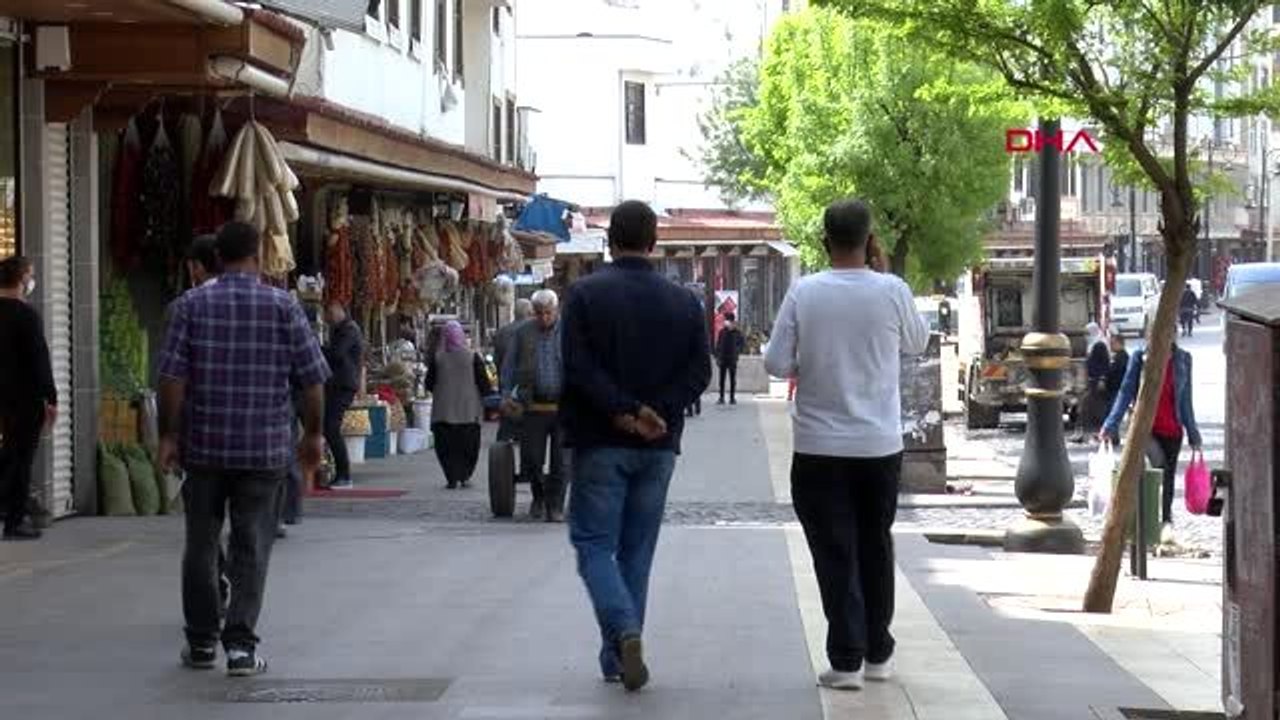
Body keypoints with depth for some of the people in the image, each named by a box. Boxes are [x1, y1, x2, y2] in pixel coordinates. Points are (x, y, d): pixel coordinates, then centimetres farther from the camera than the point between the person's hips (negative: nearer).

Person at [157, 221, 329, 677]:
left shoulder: (192, 305, 0)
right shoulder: (283, 306, -2)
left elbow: (172, 376, -7)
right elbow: (312, 379, -3)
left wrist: (169, 435, -1)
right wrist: (313, 434, 9)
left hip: (203, 444, 1)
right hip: (265, 448, -1)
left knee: (201, 545, 13)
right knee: (252, 547, 3)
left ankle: (202, 641, 20)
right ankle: (240, 643, -6)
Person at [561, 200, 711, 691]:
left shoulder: (585, 294, -6)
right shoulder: (683, 302, 4)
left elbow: (579, 366, -15)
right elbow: (699, 371, -1)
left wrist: (624, 410, -14)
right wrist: (655, 413, -8)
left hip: (600, 443, -3)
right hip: (660, 447, 3)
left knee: (593, 543, 2)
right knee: (637, 550, 11)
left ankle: (624, 631, -22)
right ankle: (619, 660, 13)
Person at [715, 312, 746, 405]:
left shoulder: (737, 333, -3)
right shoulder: (722, 332, 2)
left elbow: (743, 343, 3)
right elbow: (718, 344, 5)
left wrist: (738, 350, -10)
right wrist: (717, 356, 1)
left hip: (732, 359, -2)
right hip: (723, 358, 2)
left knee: (733, 379, 4)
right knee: (722, 379, 3)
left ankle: (732, 398, 9)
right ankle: (721, 398, 7)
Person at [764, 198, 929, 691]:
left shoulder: (803, 293, -9)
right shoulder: (892, 291, -7)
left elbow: (776, 364, -7)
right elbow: (917, 342, 12)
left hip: (819, 448, -1)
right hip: (880, 446, 2)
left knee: (835, 556, 2)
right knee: (875, 549, 16)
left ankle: (846, 660, -3)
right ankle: (878, 654, 23)